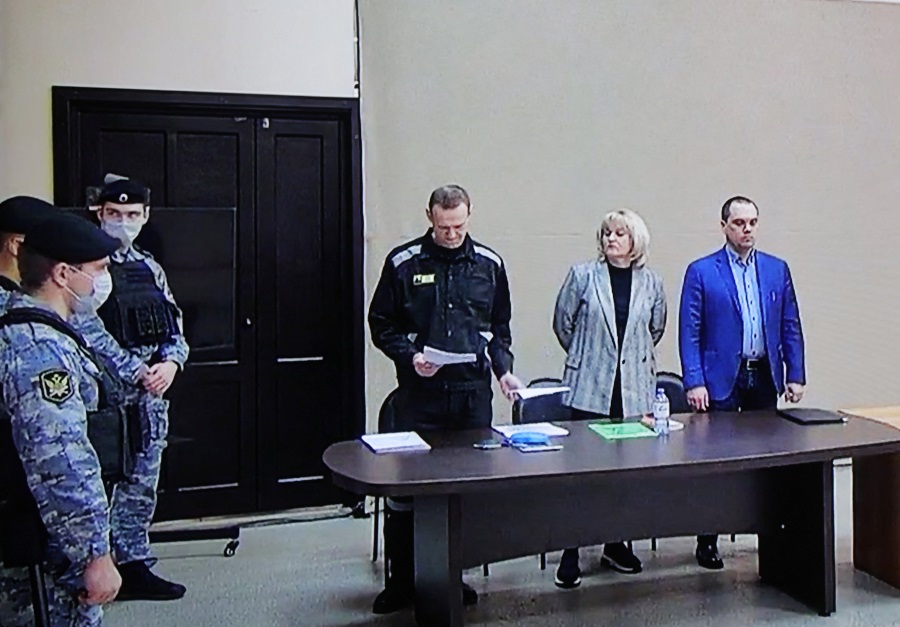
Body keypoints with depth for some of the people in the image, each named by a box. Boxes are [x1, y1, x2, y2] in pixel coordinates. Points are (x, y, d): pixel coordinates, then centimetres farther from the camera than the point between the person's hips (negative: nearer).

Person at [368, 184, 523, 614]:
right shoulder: (403, 262, 0)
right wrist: (409, 356, -10)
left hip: (473, 393, 2)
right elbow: (381, 324, 5)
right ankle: (401, 581, 15)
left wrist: (503, 369, 3)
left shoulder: (489, 264, 8)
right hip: (419, 393, -2)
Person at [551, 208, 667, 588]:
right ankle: (570, 555, 6)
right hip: (590, 389, -2)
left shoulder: (651, 283, 6)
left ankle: (616, 545, 25)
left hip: (636, 391, 3)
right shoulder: (583, 275, 0)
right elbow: (562, 323, 8)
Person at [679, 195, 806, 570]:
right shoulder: (701, 272, -1)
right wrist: (694, 382, -12)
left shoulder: (777, 270, 10)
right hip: (721, 380, -3)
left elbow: (790, 327, 11)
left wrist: (796, 375, 5)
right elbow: (689, 332, -5)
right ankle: (707, 541, 11)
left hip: (764, 377, 4)